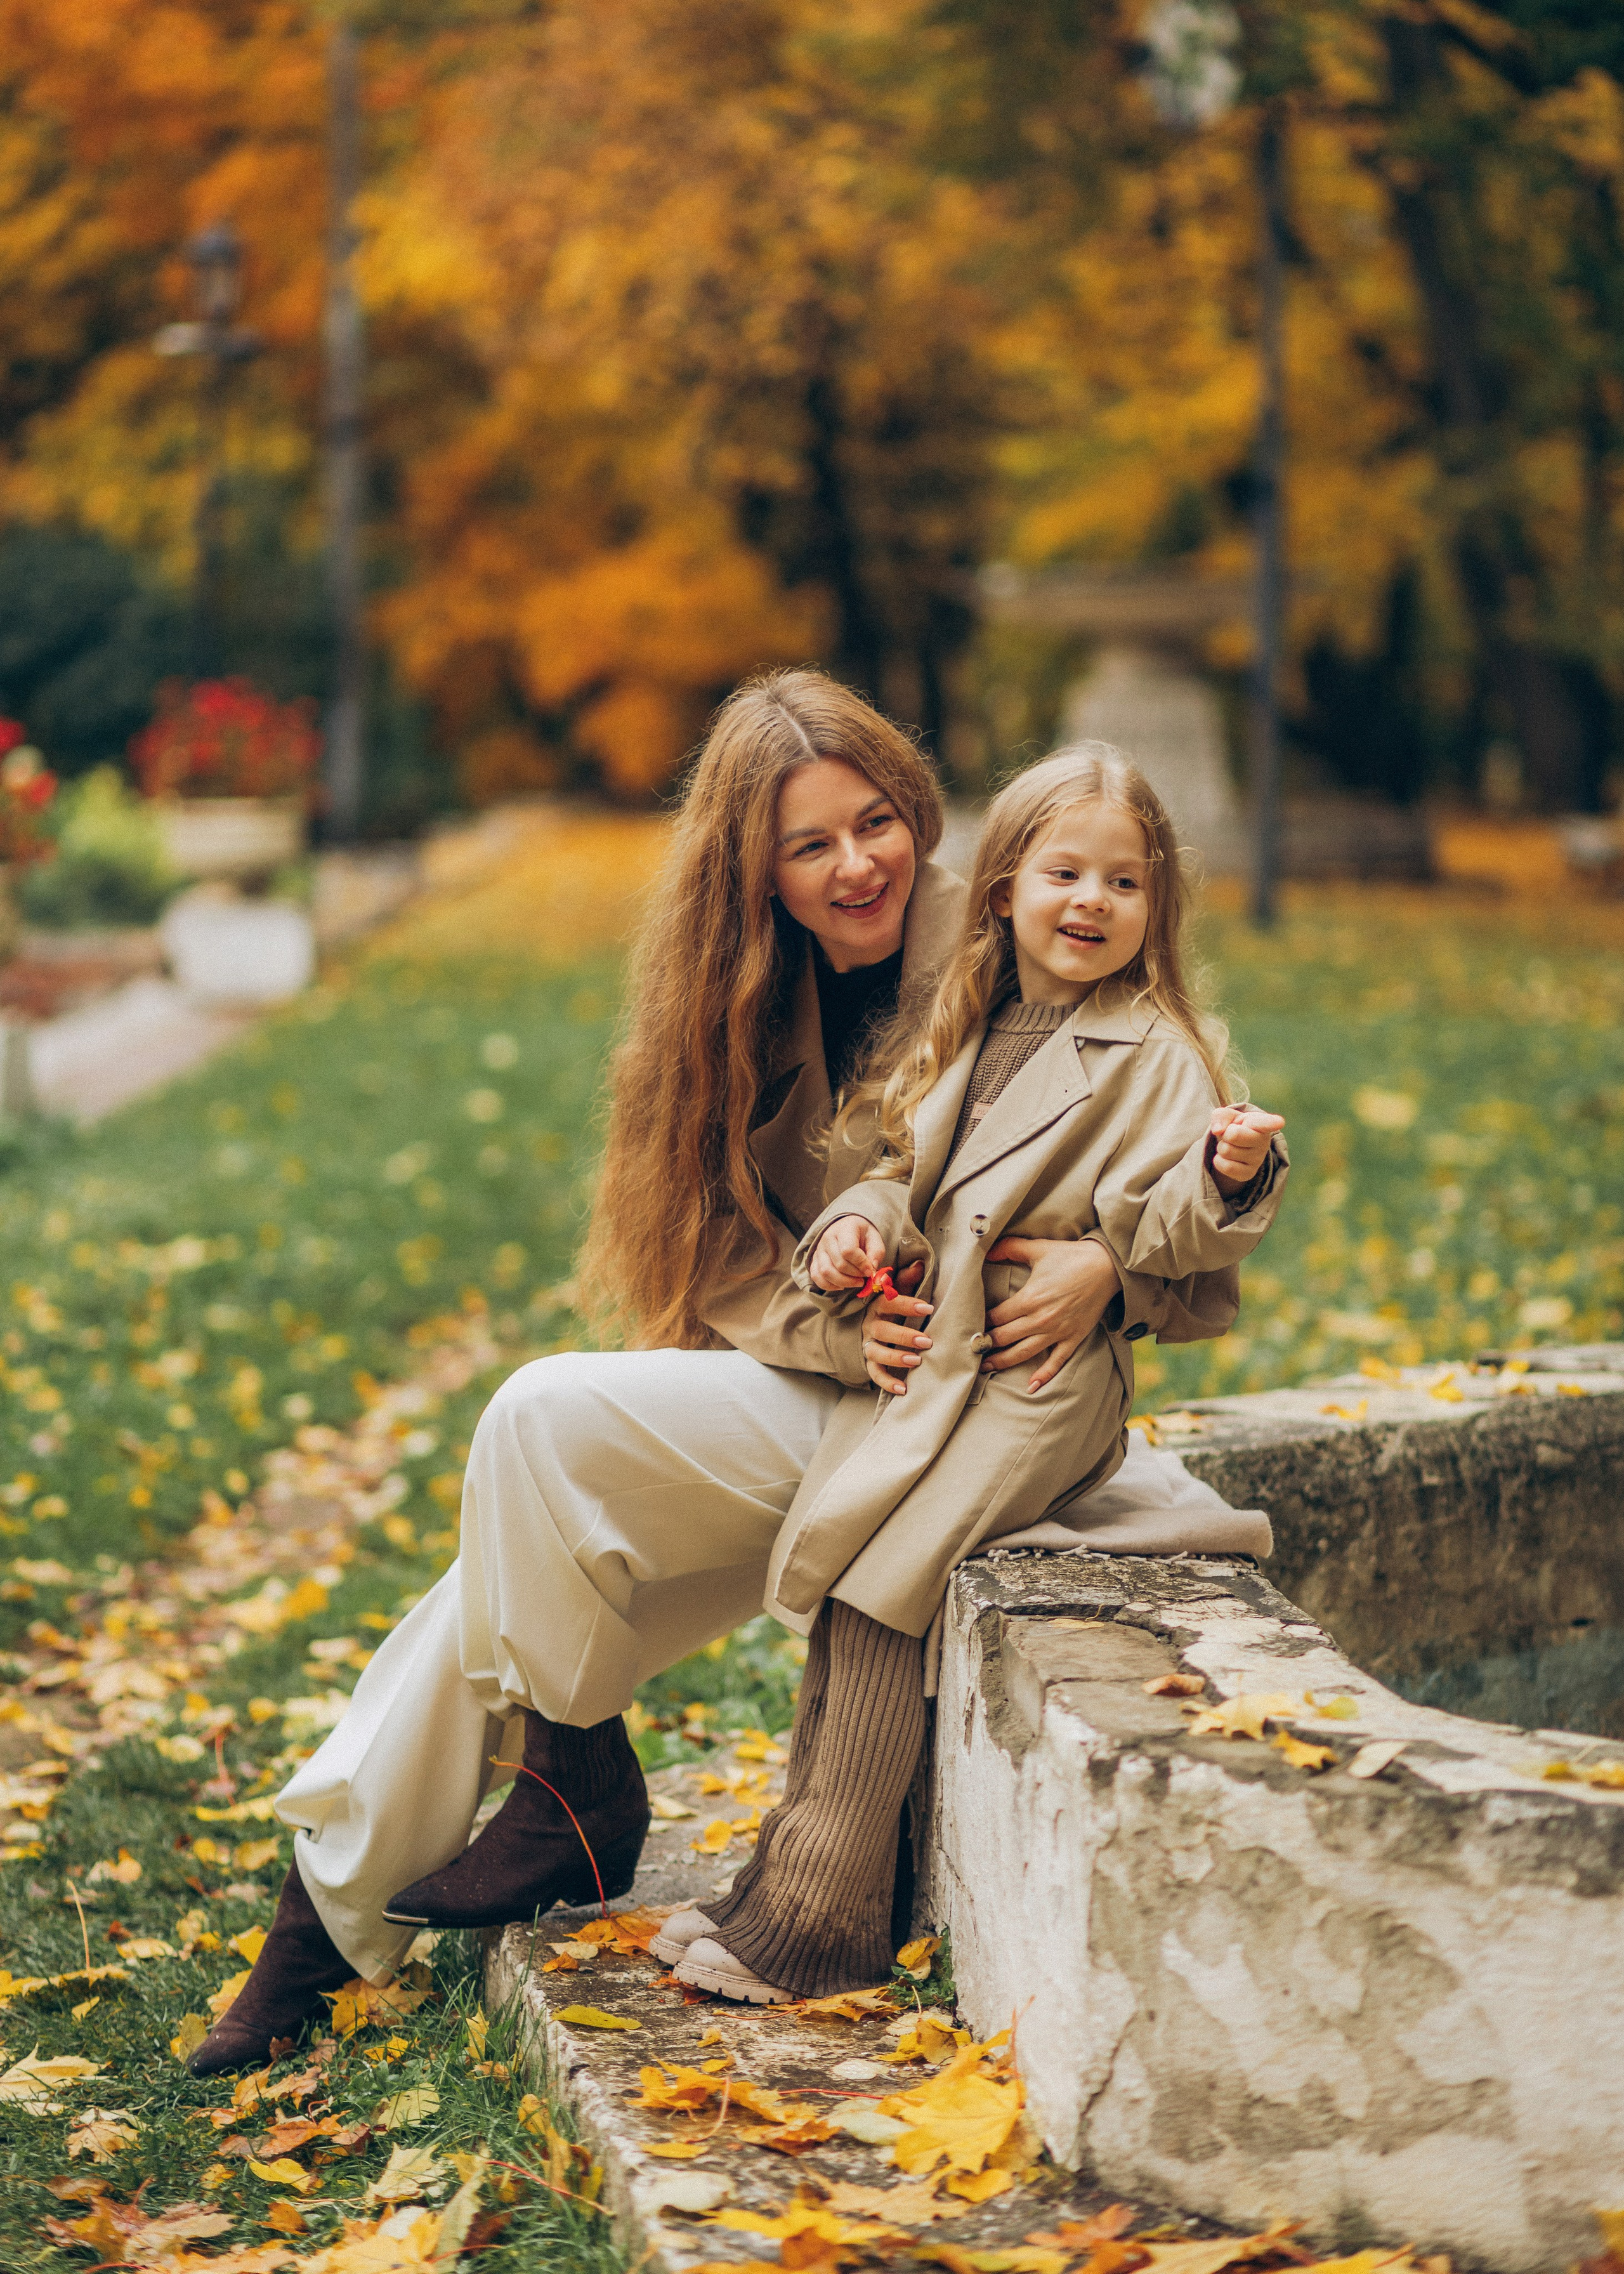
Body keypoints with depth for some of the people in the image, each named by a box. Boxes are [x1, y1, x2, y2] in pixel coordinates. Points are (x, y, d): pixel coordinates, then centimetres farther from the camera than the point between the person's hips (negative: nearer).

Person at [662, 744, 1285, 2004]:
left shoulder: (1156, 1054, -4)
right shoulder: (964, 1033, 16)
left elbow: (1164, 1228, -12)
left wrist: (1229, 1178, -31)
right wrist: (856, 1228, 4)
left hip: (1041, 1379, -7)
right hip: (924, 1354, 7)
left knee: (873, 1580, -16)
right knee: (836, 1573, -5)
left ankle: (816, 1914, -9)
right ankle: (802, 1872, 6)